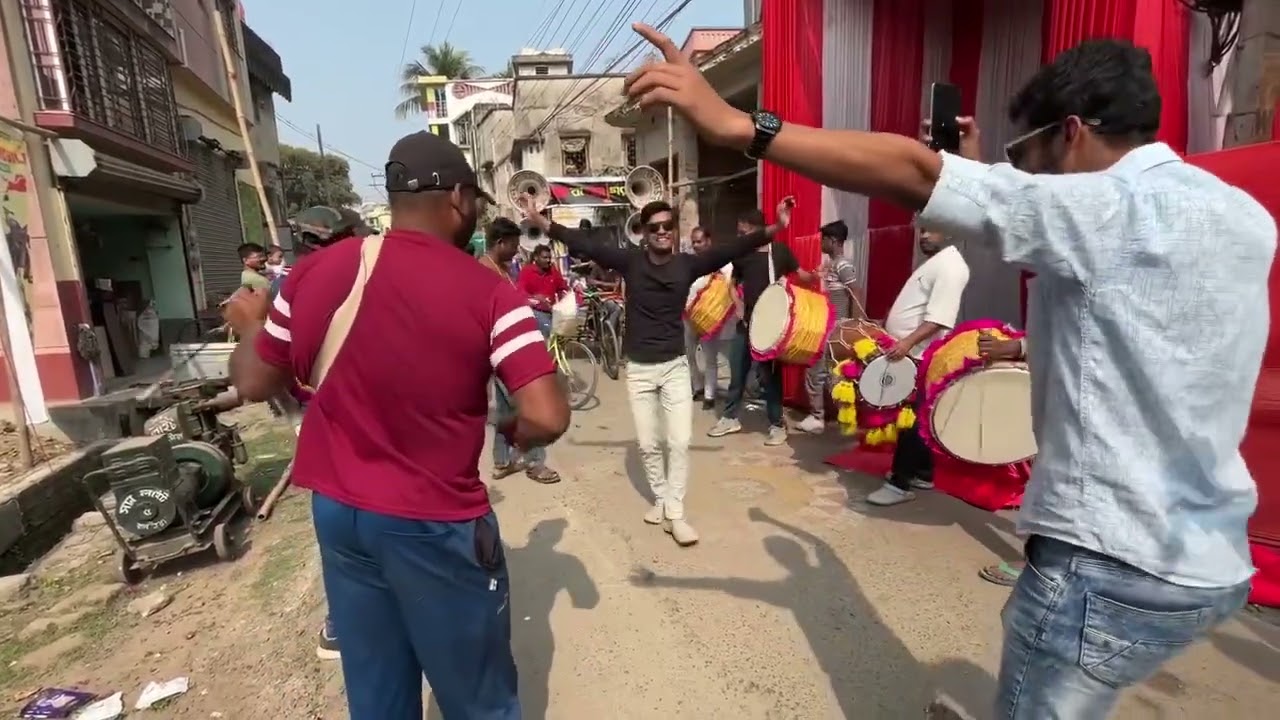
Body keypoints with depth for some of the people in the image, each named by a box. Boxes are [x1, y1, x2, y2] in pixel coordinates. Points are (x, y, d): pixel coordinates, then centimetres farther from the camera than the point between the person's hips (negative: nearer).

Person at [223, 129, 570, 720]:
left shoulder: (314, 272, -3)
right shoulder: (487, 292, -16)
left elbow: (254, 384, 7)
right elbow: (547, 419, -22)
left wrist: (251, 324, 27)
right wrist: (514, 432, 1)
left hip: (338, 511, 5)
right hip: (435, 524, -5)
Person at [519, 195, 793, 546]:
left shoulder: (688, 264, -6)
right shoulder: (630, 260, -6)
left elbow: (731, 249, -15)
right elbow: (586, 245, -10)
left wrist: (772, 229, -27)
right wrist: (542, 222, -16)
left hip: (675, 366, 0)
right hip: (638, 368, 0)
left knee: (680, 442, -2)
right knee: (647, 444, 9)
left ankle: (675, 512, 9)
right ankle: (661, 499, 30)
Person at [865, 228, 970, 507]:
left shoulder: (950, 266, -14)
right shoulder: (933, 262, 19)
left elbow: (939, 318, -25)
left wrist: (908, 342, -34)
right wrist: (902, 342, 22)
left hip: (918, 356, -10)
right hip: (907, 353, 10)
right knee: (915, 417, 15)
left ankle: (900, 483, -1)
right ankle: (922, 473, 26)